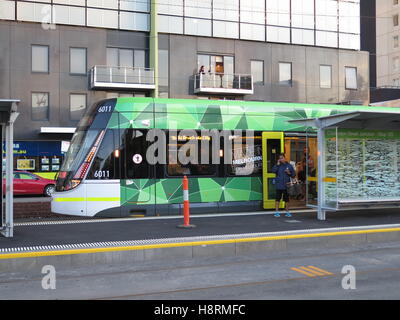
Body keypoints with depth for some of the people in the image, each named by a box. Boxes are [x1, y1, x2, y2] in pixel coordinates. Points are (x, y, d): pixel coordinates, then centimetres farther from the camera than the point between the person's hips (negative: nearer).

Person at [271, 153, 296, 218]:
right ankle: (276, 212, 5)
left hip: (286, 185, 1)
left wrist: (289, 173, -8)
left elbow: (294, 175, 10)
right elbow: (273, 170, -13)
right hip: (279, 185, -1)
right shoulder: (278, 165, 4)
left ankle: (287, 212, 18)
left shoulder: (289, 166, 7)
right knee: (278, 198, -1)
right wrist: (277, 164, -14)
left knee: (286, 199, 8)